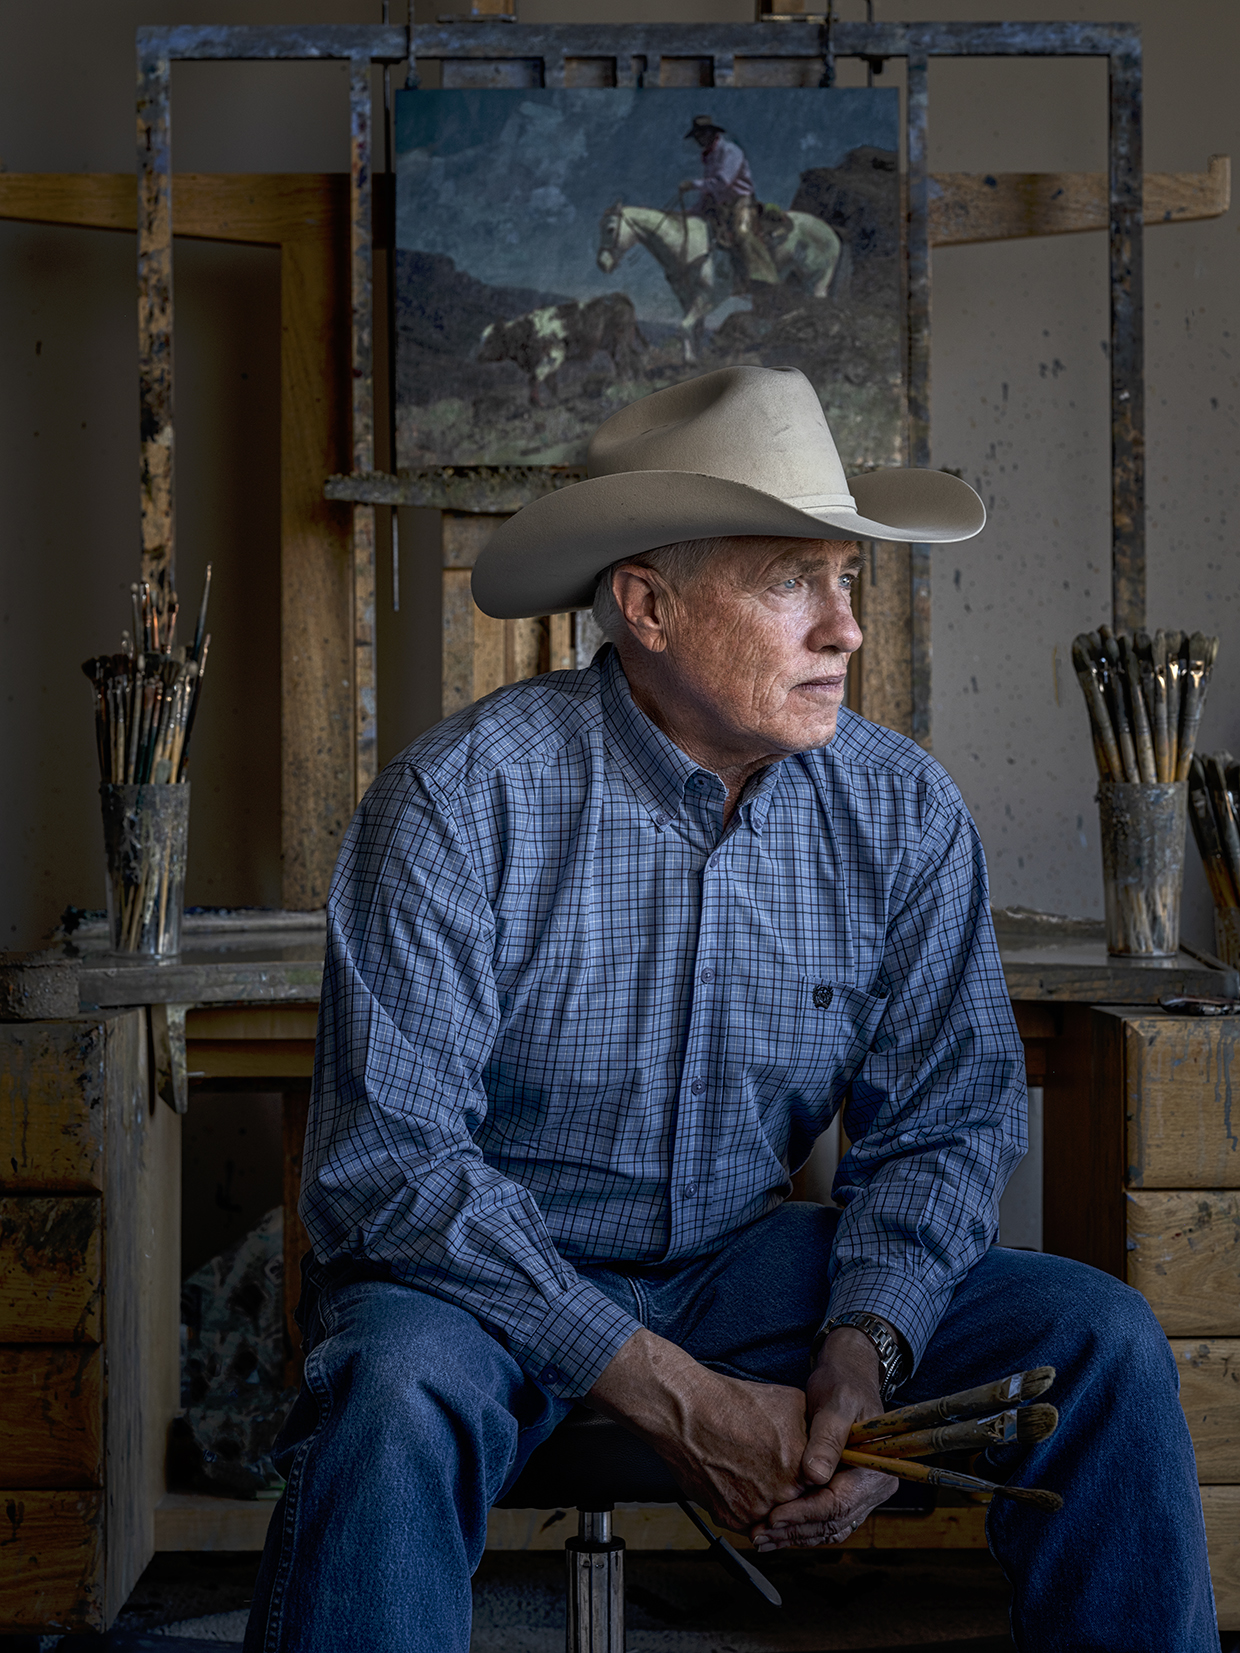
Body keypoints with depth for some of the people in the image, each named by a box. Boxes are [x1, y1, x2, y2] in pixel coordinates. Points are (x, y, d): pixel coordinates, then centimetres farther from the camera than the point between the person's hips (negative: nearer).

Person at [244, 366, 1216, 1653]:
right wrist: (673, 1396, -26)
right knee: (399, 1390, -37)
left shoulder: (903, 812, -4)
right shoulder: (461, 800, -18)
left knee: (1098, 1340, -13)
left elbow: (944, 1123, 1)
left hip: (747, 1262, 4)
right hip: (480, 1271, -4)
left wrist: (861, 1352, -20)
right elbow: (388, 1159, -21)